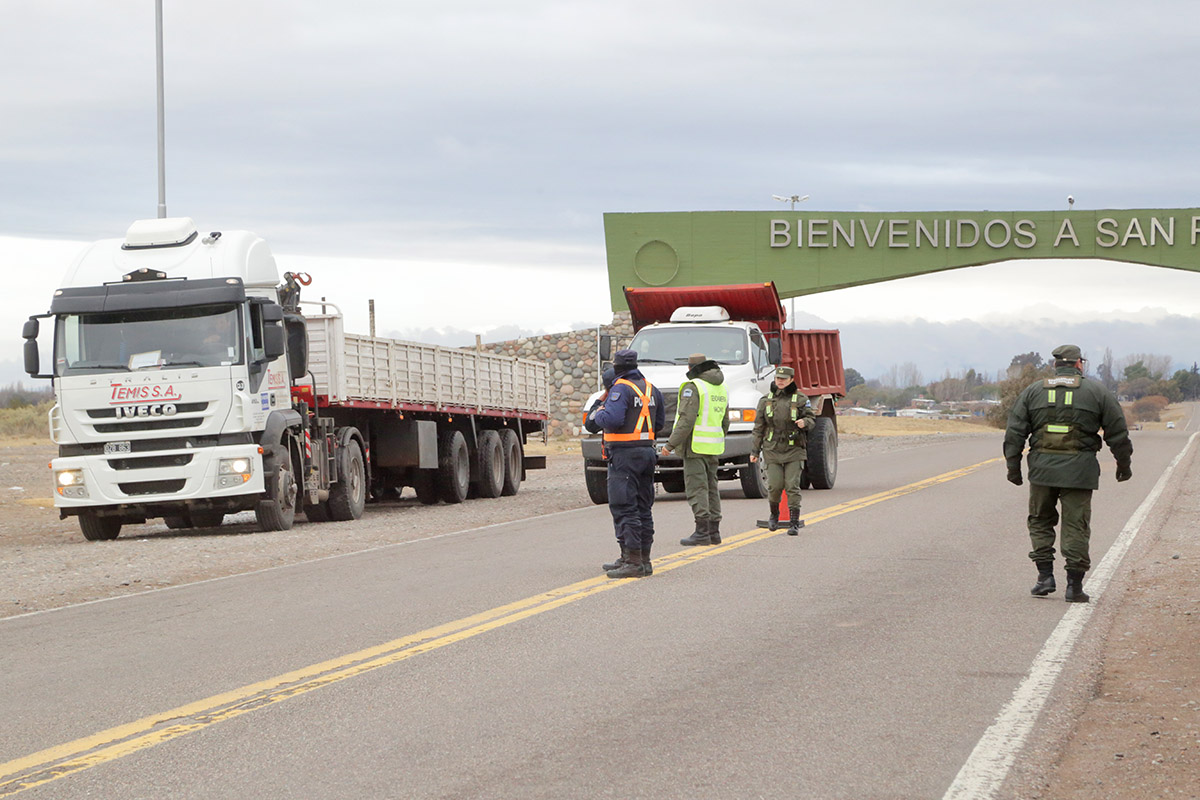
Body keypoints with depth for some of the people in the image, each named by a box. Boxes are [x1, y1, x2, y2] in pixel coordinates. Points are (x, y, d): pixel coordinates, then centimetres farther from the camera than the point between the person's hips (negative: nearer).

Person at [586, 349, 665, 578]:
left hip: (624, 453, -8)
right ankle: (644, 560, 16)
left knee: (624, 508, -8)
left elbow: (613, 419, -24)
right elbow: (659, 422, 19)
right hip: (647, 450, 8)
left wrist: (597, 415, -5)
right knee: (643, 508, 13)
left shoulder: (621, 389, -13)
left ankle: (632, 561, -14)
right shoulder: (651, 389, 13)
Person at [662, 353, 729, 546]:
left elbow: (686, 420, -20)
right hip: (713, 449, 8)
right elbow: (725, 423, 19)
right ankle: (714, 531, 12)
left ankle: (702, 531, -13)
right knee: (711, 488, 12)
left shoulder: (692, 387, -12)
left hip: (695, 447, -8)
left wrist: (671, 444, -17)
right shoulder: (721, 389, 15)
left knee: (696, 488, -8)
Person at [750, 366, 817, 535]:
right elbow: (758, 427, 10)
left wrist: (804, 422, -20)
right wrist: (754, 451, 6)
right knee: (775, 486, -5)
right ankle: (774, 515, 23)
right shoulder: (766, 399, 8)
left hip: (794, 450, -1)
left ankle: (794, 523, -3)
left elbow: (812, 419, 5)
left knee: (792, 486, -7)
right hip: (772, 450, 1)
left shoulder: (800, 399, 2)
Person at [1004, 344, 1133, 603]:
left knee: (1040, 521, 15)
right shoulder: (1098, 392, 5)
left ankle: (1045, 576, 5)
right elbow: (1118, 433, 6)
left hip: (1042, 467, 1)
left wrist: (1013, 466, 9)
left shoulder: (1033, 391, 10)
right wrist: (1123, 464, 17)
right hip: (1079, 470, -1)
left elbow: (1014, 433, 5)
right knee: (1075, 526, 2)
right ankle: (1074, 586, -1)